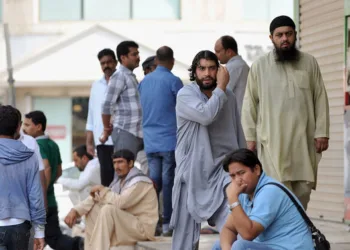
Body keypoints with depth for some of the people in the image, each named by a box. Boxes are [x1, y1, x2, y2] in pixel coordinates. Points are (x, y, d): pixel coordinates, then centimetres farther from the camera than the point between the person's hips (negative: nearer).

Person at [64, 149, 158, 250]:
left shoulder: (140, 182, -16)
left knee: (108, 209, -27)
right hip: (126, 224, 9)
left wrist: (102, 190, -14)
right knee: (93, 209, 2)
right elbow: (95, 197, 7)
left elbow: (120, 202, -29)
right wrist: (75, 211, -8)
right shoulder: (119, 180, 10)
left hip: (142, 228, -9)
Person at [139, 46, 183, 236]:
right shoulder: (173, 81, -9)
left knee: (154, 180, 9)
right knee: (169, 181, -2)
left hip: (150, 141, 5)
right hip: (170, 139, -5)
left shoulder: (144, 82, 9)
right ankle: (168, 223, -2)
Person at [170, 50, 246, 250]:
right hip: (193, 171, -2)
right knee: (186, 227, 3)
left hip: (223, 169, 2)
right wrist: (221, 88, -14)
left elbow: (238, 135, 16)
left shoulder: (229, 97, 8)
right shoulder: (186, 95, -6)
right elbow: (206, 115, -26)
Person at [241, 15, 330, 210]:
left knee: (303, 190, 3)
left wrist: (322, 133, 0)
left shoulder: (310, 63, 8)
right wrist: (250, 137, 1)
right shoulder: (259, 66, 4)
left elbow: (321, 99, 7)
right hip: (273, 140, -2)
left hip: (304, 140, 2)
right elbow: (250, 104, 6)